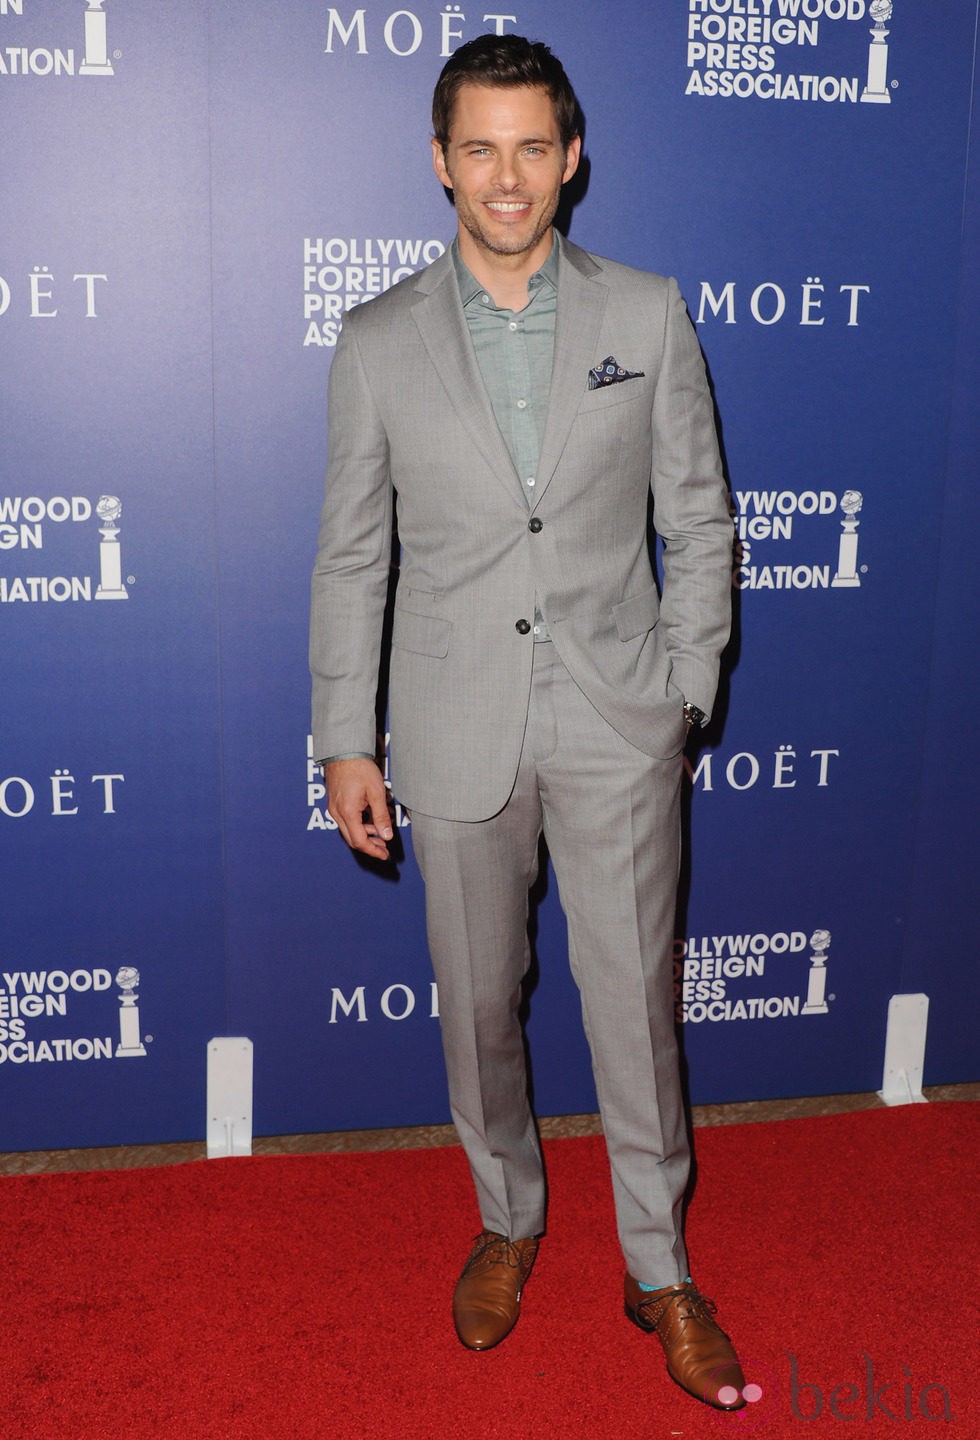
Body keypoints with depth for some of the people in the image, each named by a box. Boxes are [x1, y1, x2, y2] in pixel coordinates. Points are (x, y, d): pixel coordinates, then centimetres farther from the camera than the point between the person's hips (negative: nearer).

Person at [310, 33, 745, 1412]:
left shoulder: (648, 315, 0)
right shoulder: (379, 341, 0)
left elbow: (699, 521, 5)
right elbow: (351, 556, 3)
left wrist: (686, 689, 1)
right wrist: (345, 741, 1)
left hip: (618, 726, 0)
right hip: (458, 731, 1)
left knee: (636, 1003, 7)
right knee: (478, 1002, 14)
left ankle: (660, 1270, 28)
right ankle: (508, 1219, 39)